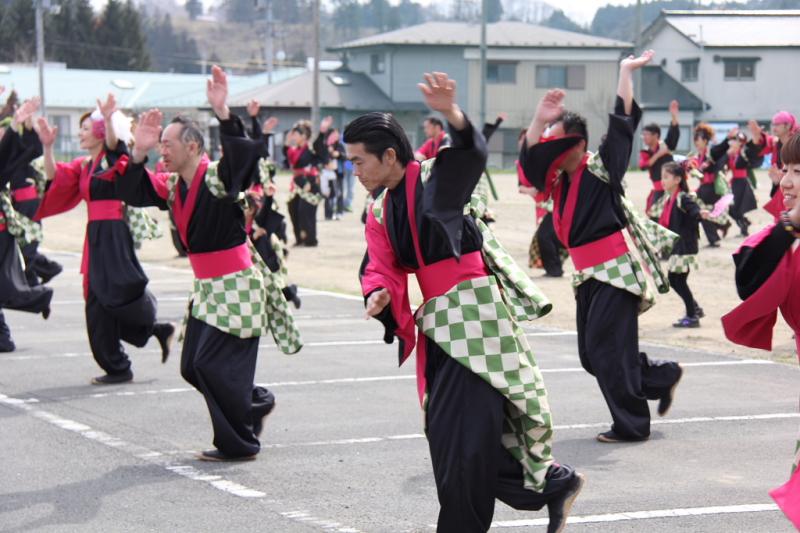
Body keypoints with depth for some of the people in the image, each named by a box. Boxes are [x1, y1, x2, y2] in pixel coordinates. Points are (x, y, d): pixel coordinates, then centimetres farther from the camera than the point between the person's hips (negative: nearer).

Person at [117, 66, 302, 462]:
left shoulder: (218, 177, -17)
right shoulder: (171, 187, 6)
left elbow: (245, 156, -35)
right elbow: (134, 192, 5)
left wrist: (223, 115, -47)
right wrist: (138, 154, -8)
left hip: (236, 283, -8)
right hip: (206, 286, 9)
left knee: (212, 363, -9)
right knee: (192, 367, 9)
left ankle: (239, 444, 4)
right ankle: (256, 403, 29)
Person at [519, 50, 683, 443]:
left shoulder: (601, 169, -8)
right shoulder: (558, 180, 10)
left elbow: (622, 123, -12)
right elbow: (530, 159, -5)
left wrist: (626, 71, -9)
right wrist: (540, 122, -19)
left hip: (617, 270, -8)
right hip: (588, 274, 8)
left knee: (605, 347, -8)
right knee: (591, 353, 10)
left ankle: (631, 425, 3)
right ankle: (663, 378, 26)